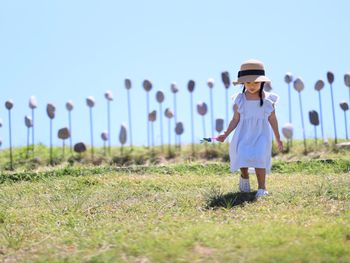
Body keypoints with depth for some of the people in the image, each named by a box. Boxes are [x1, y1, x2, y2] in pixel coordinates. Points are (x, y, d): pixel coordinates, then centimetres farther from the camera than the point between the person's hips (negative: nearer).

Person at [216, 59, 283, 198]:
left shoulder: (268, 99, 0)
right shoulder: (240, 99, 2)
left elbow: (272, 119, 9)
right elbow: (235, 120, 7)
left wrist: (278, 138, 14)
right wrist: (226, 134, -2)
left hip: (261, 134, -1)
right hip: (244, 134, 1)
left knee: (259, 157, -21)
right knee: (242, 156, -15)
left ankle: (262, 188, -10)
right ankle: (244, 176, 20)